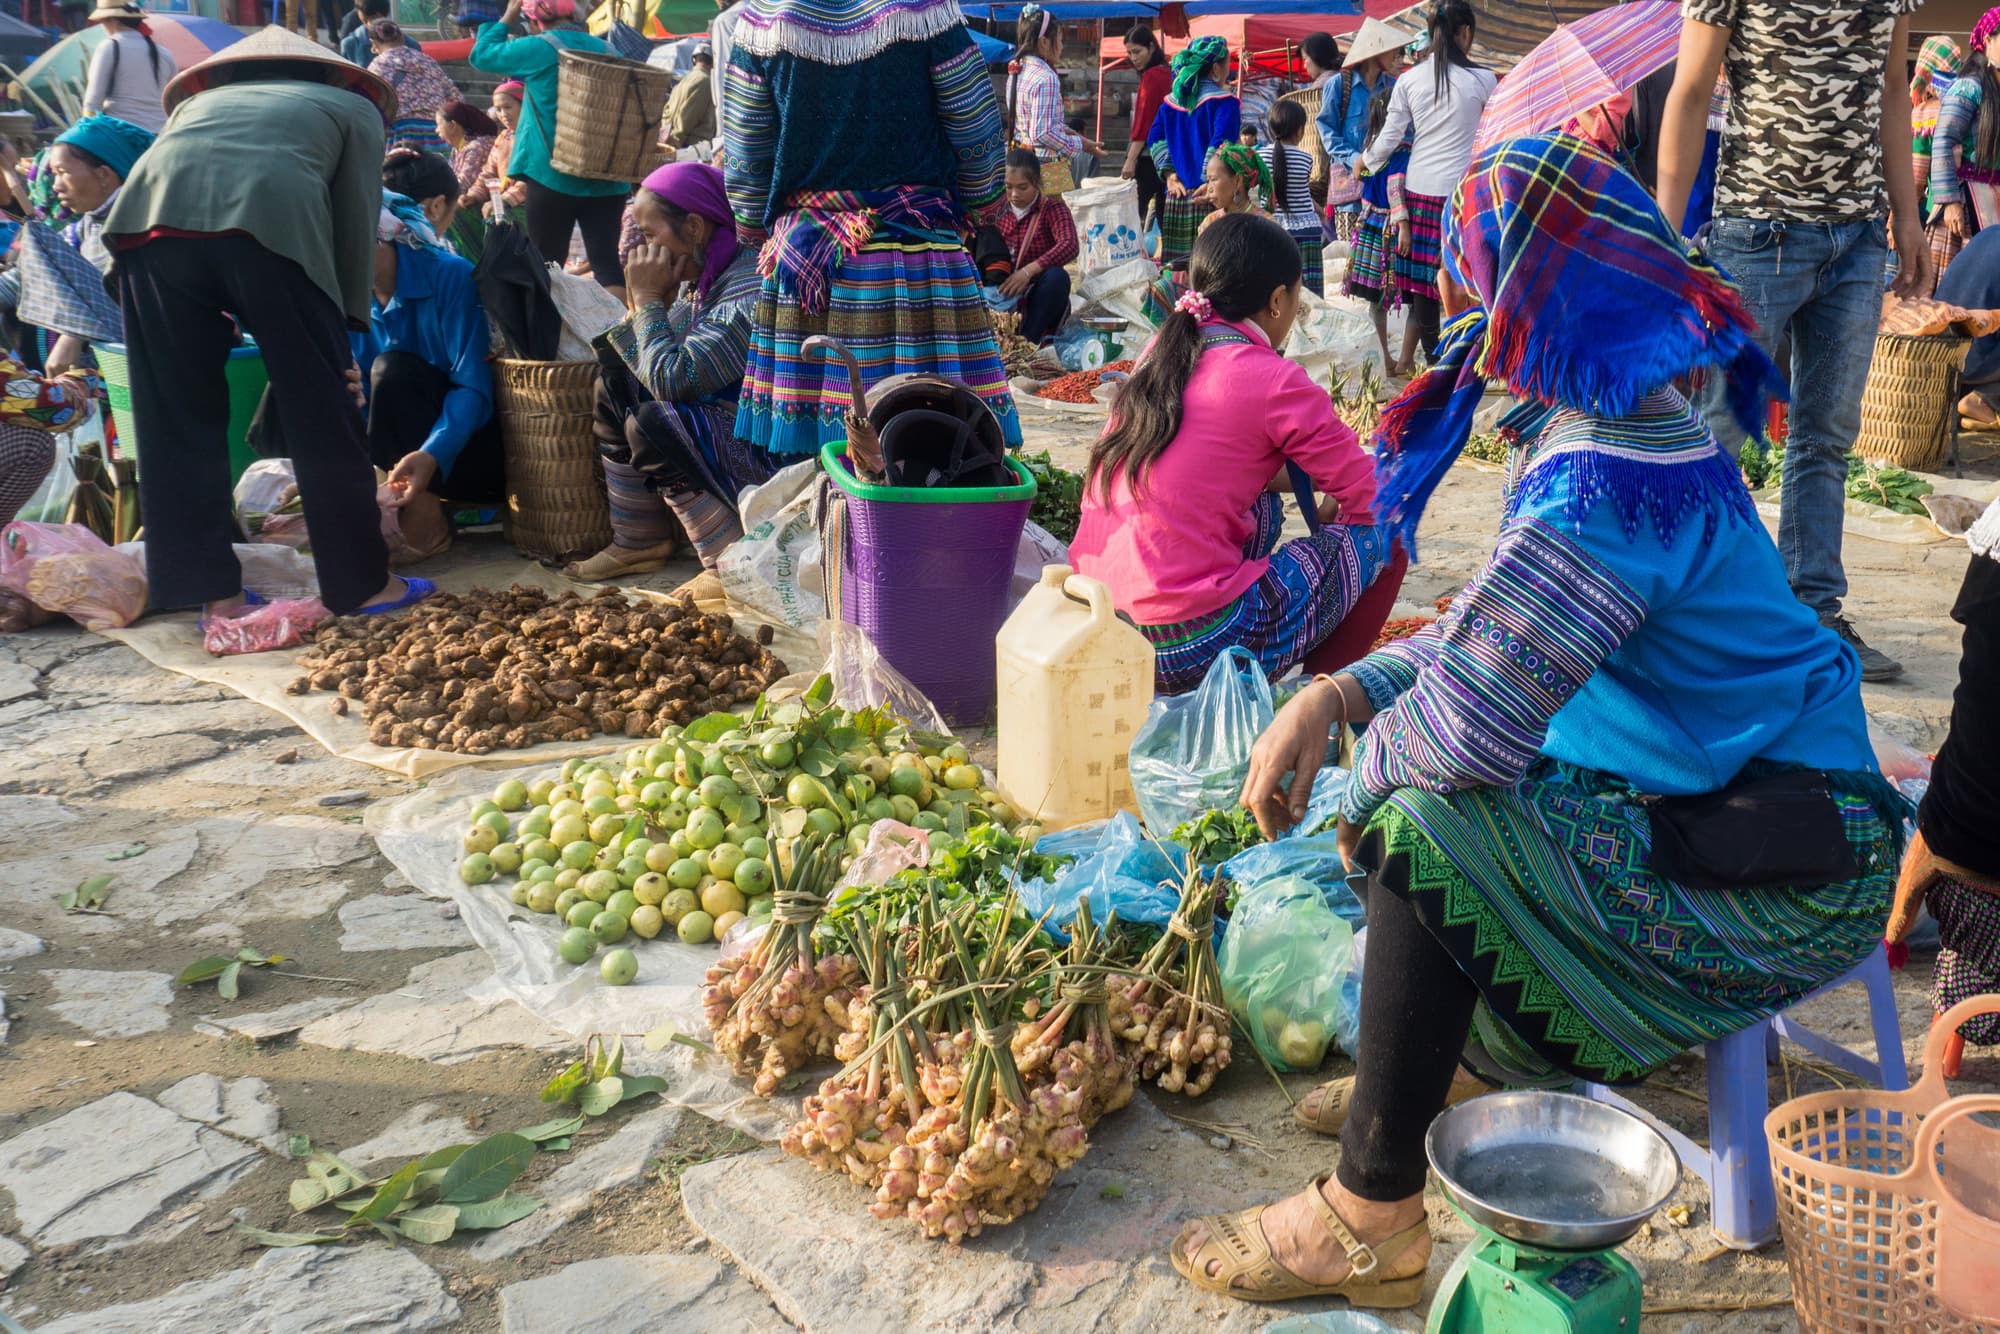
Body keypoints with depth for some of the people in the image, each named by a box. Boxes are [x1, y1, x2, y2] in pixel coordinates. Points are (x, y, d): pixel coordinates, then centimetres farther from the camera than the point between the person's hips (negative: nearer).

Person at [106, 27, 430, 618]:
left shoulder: (201, 99, 42)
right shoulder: (355, 107, 32)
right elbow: (355, 225, 21)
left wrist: (221, 315, 34)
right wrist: (345, 330, 24)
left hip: (150, 215, 3)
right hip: (271, 220, -3)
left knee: (179, 422, 11)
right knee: (323, 418, 7)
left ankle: (213, 591, 13)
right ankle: (362, 583, 14)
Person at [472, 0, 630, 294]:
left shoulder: (539, 48, -5)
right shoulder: (608, 52, 9)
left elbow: (481, 55, 8)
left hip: (554, 174, -4)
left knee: (547, 263, 3)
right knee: (606, 260, -1)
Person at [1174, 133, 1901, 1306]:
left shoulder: (1604, 483, -28)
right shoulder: (1642, 422, 6)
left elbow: (1467, 725, -30)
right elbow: (1495, 629, 11)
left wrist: (1368, 784, -7)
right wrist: (1334, 697, -4)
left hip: (1783, 874, -10)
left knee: (1427, 829, -21)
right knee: (1412, 757, 14)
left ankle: (1371, 1222, -8)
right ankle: (1446, 1065, 27)